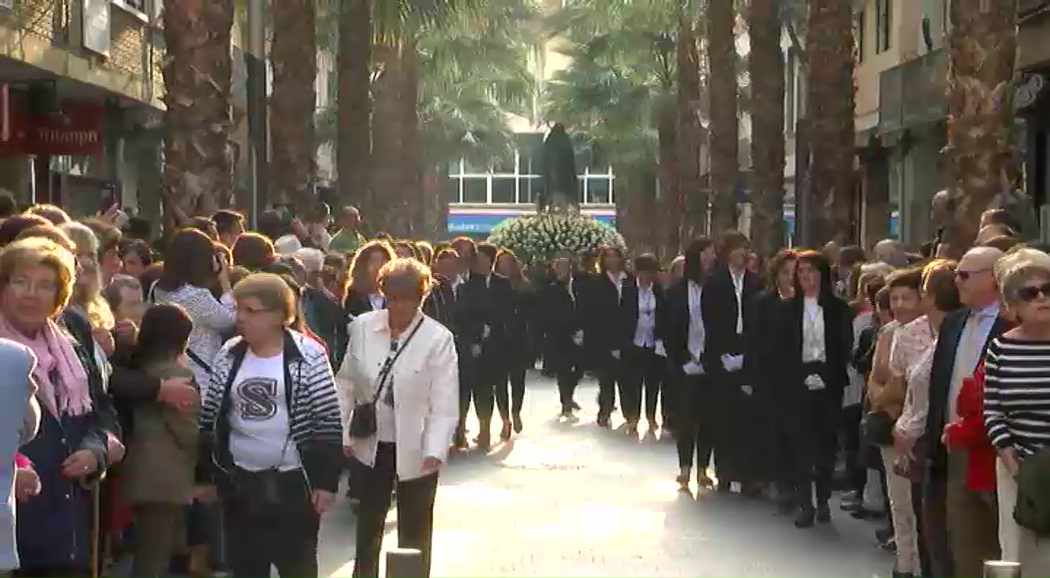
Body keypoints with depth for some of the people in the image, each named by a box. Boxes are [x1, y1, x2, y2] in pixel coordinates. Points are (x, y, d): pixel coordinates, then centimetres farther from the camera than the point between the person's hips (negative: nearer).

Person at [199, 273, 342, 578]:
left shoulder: (308, 355, -10)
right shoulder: (229, 355, 3)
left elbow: (328, 421, -9)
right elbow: (209, 418, 9)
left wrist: (326, 481, -11)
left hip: (293, 482, -4)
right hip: (240, 482, 4)